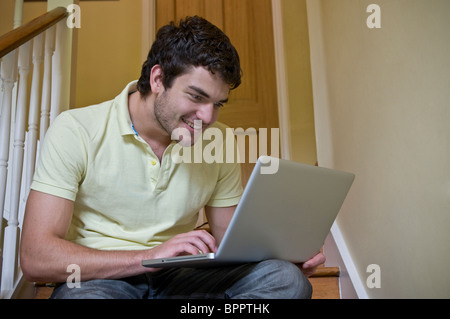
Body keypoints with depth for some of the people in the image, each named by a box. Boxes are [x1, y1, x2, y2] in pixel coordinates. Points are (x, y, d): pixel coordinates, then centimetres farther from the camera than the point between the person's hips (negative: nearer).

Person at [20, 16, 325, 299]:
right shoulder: (75, 131, -9)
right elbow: (35, 258, -15)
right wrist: (149, 256, -25)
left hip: (180, 277, 4)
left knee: (287, 278, -23)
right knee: (84, 295, -39)